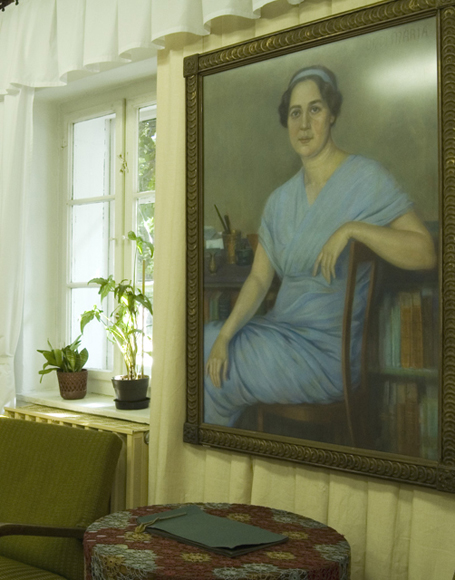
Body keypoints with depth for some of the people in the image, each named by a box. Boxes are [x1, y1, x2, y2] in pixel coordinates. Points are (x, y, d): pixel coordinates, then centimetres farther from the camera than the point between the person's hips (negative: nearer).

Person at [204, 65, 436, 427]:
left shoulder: (366, 179, -11)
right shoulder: (281, 200, 10)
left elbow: (425, 253, -21)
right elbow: (259, 278, 6)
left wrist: (353, 228, -30)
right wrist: (225, 334, -10)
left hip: (329, 350, -7)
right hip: (282, 329, 7)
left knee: (213, 379, -12)